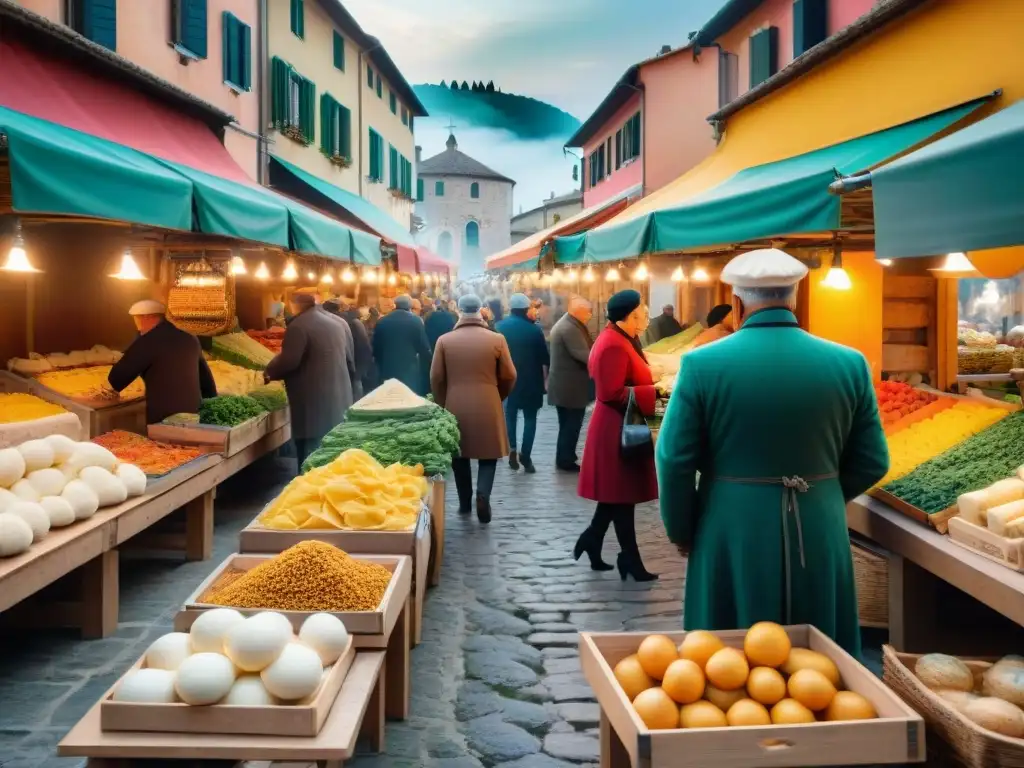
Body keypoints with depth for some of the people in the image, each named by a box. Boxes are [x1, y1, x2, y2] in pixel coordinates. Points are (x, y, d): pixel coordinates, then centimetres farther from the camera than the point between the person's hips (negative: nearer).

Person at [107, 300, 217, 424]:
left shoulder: (147, 343, -8)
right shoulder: (189, 339, 13)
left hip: (164, 419, -6)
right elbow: (206, 379, 19)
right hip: (194, 414, 7)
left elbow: (116, 378, -2)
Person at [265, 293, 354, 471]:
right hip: (339, 398, 9)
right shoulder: (336, 322, 14)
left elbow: (288, 361, -20)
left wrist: (269, 372, -1)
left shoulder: (299, 325, -14)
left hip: (315, 402, -9)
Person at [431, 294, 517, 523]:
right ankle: (483, 494, -11)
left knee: (460, 456, 15)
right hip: (488, 407, -1)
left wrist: (442, 405, 14)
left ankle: (465, 503, 20)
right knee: (487, 455, 10)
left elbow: (436, 378, -1)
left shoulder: (444, 341, -4)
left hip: (456, 407, 1)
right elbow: (509, 376, 0)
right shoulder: (497, 339, -5)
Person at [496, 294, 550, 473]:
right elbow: (544, 357, -6)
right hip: (530, 380, -2)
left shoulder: (500, 327, -3)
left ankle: (512, 452, 7)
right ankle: (525, 456, -2)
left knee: (510, 416, 16)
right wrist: (545, 378, 8)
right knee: (530, 418, 6)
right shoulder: (534, 329, -10)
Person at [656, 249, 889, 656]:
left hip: (732, 537, -2)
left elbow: (675, 461, -9)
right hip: (819, 536, 3)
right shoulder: (849, 363, -2)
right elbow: (872, 463, 2)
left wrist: (682, 533, 6)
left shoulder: (702, 364, -10)